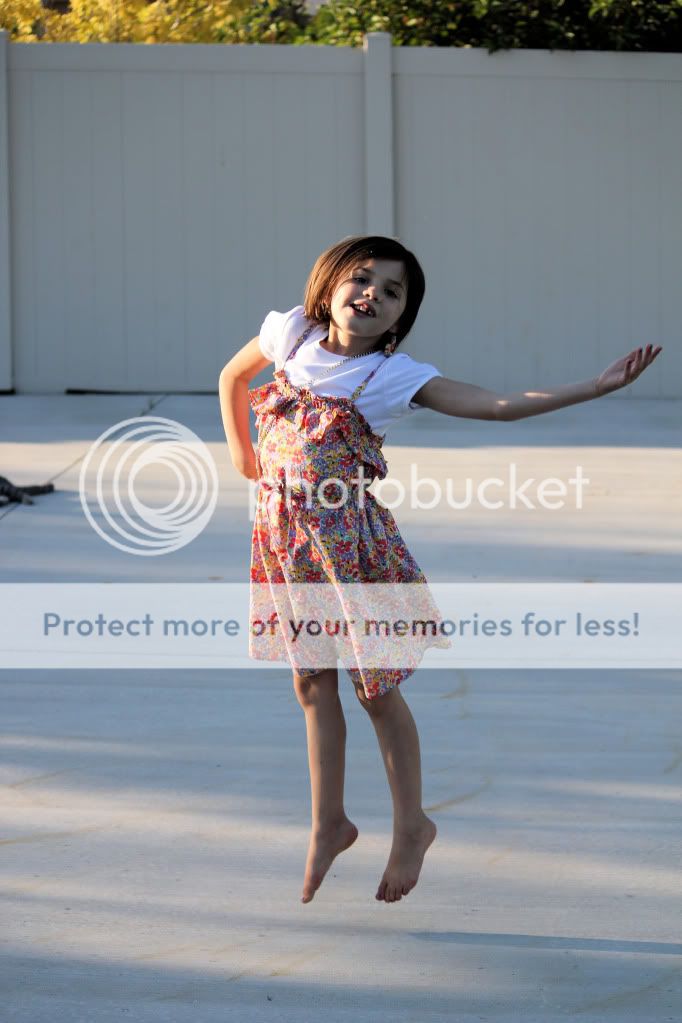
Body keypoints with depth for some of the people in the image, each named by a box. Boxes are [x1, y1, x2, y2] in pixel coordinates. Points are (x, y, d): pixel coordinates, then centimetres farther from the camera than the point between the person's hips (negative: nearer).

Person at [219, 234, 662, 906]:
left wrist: (596, 387, -27)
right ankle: (328, 823, 26)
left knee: (376, 688, 4)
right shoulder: (288, 335, -2)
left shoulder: (396, 378, -12)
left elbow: (500, 405, -19)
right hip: (285, 534, 3)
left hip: (350, 538, -3)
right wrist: (241, 453, 15)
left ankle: (411, 826, 21)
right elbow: (233, 377, 19)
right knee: (311, 682, 12)